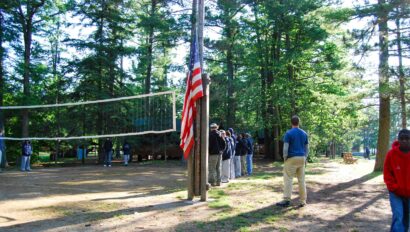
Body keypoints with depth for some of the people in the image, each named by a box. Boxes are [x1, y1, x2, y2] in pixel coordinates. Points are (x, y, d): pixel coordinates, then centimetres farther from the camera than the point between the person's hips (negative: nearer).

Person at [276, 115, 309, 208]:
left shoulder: (288, 133, -8)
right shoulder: (304, 133, 9)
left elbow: (285, 147, -13)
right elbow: (307, 148, 12)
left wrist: (285, 158, -3)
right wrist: (305, 158, 17)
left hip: (292, 158, -5)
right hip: (302, 158, 5)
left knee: (288, 179, -2)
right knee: (301, 179, 8)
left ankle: (287, 200, -6)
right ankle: (303, 201, 10)